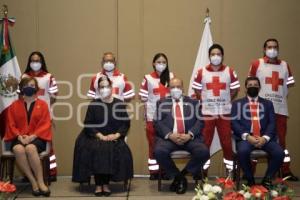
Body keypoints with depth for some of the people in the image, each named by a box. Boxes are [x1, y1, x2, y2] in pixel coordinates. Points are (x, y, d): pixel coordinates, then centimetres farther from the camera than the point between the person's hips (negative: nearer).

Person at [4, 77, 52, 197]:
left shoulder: (42, 104, 9)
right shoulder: (14, 106, 14)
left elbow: (45, 124, 0)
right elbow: (11, 124, 7)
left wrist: (32, 136, -15)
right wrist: (19, 136, -13)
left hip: (36, 138, -2)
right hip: (19, 138, 2)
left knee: (30, 148, -38)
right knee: (18, 149, -35)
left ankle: (40, 182, -31)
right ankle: (33, 182, -29)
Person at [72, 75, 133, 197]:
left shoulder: (119, 104, 5)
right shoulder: (93, 104, 5)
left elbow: (126, 123, 4)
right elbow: (88, 124, 0)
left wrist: (116, 135, -12)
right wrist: (100, 135, -14)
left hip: (114, 138, 0)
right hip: (95, 137, 0)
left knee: (119, 151, -28)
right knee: (95, 150, -30)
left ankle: (106, 184, -12)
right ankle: (98, 184, -16)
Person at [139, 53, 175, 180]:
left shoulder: (171, 77, 6)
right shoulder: (148, 78, -2)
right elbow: (143, 98, -1)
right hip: (153, 116, -2)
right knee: (153, 143, 5)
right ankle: (153, 170, 12)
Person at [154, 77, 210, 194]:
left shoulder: (193, 103, 17)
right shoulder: (162, 103, 17)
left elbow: (200, 121, 6)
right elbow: (157, 122, 4)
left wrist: (189, 135, -12)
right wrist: (170, 135, -13)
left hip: (189, 137, 1)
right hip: (169, 137, 0)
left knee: (204, 152, -28)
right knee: (159, 151, -32)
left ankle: (183, 174, -4)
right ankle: (177, 176, -7)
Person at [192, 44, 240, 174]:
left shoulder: (230, 72, 3)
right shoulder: (201, 72, 1)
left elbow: (235, 89, 8)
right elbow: (197, 90, 7)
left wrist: (227, 100, 2)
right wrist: (204, 101, 2)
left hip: (225, 112, 0)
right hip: (207, 112, 0)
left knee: (226, 141, 4)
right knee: (205, 142, 4)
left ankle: (230, 170, 14)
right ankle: (204, 170, 14)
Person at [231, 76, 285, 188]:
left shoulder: (268, 104, 20)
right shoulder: (237, 103, 15)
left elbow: (272, 123, 7)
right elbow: (234, 123, 2)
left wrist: (265, 137, -12)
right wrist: (247, 136, -15)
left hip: (265, 138, 2)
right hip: (246, 138, -2)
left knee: (279, 153, -26)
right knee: (243, 151, -34)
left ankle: (267, 179, -2)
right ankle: (250, 180, -9)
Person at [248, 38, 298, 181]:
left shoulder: (285, 65, 12)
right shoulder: (257, 64, 1)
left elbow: (289, 85, 18)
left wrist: (282, 96, 7)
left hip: (280, 109, 4)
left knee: (281, 139, 10)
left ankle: (286, 171, 18)